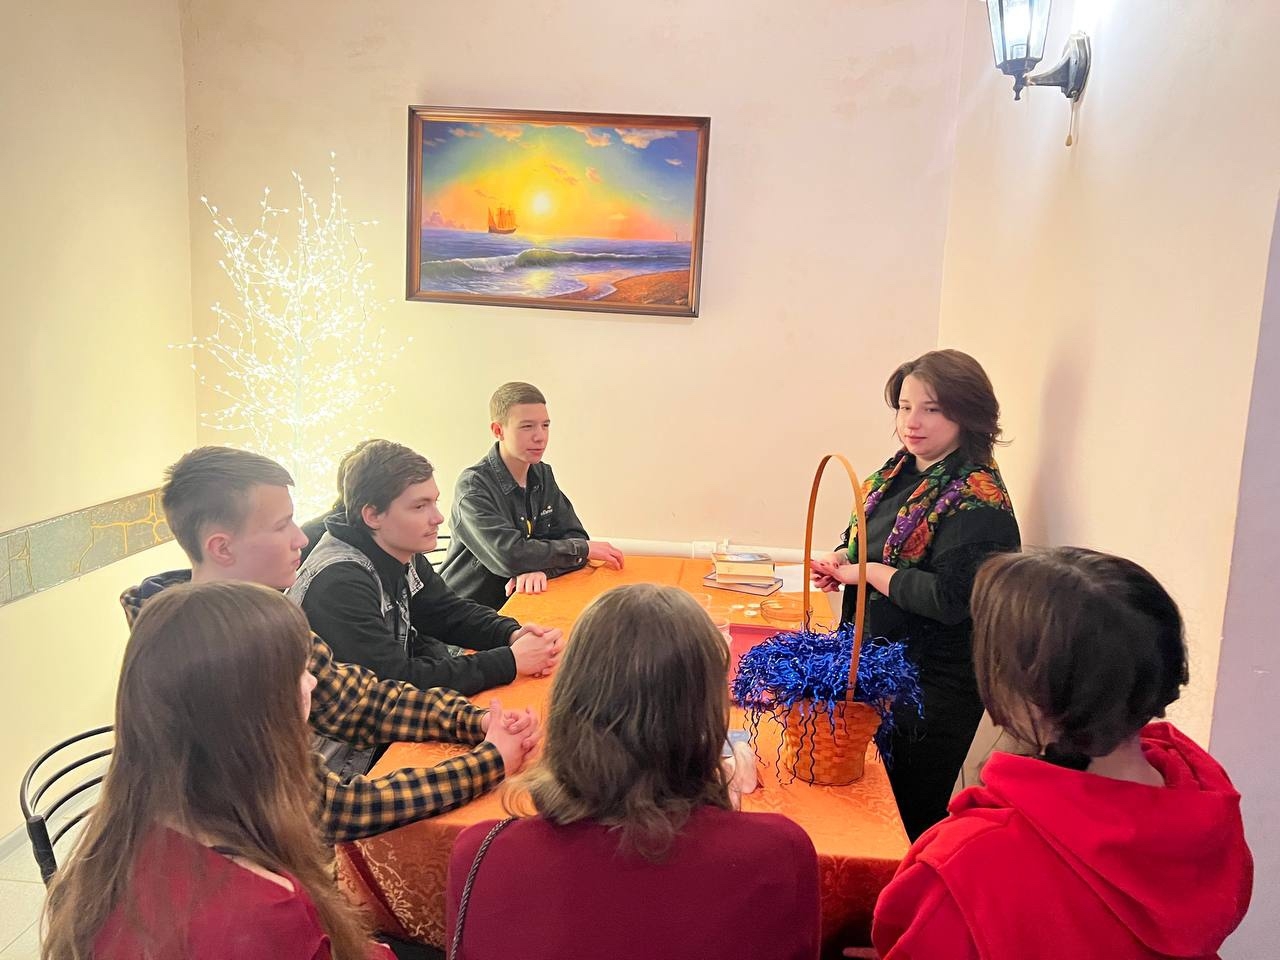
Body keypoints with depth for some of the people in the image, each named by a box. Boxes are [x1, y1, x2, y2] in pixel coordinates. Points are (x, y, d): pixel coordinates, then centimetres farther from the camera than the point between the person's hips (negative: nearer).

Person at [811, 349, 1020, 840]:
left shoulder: (977, 500, -21)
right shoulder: (901, 471, 5)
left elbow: (950, 598, -29)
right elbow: (871, 540, 20)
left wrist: (870, 571, -19)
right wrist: (841, 560, -1)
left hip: (932, 691, -8)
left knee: (910, 822, 9)